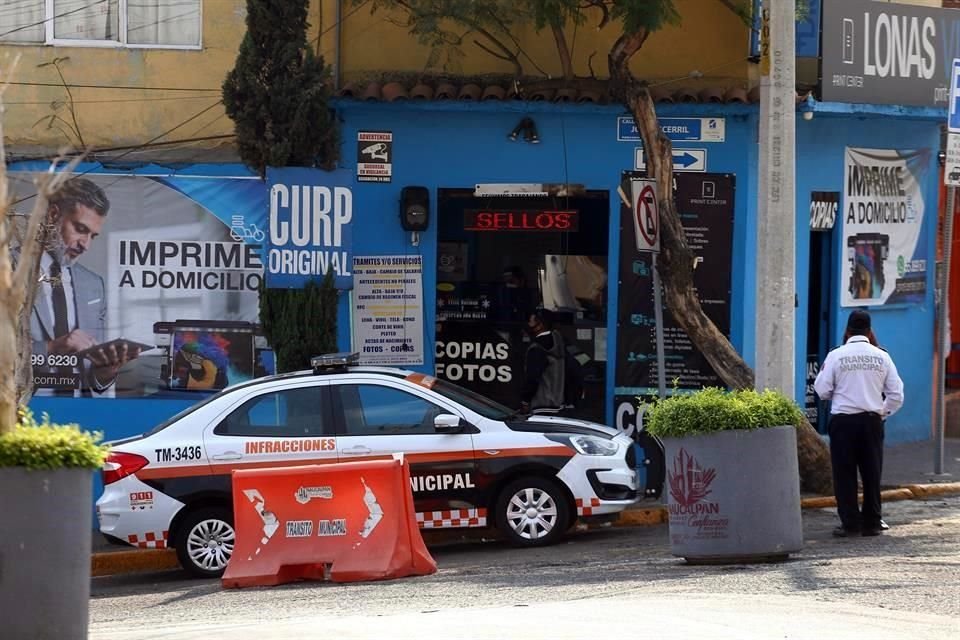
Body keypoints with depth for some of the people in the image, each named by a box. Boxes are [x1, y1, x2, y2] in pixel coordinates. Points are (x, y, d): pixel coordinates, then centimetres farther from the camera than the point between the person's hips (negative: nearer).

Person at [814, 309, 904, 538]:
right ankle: (872, 523, 12)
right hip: (872, 420, 2)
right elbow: (896, 395, 3)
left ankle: (850, 523, 2)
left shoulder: (836, 356, -6)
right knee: (872, 473, 10)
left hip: (843, 420, -2)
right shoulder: (881, 357, 1)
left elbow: (822, 390, -4)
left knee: (844, 473, 4)